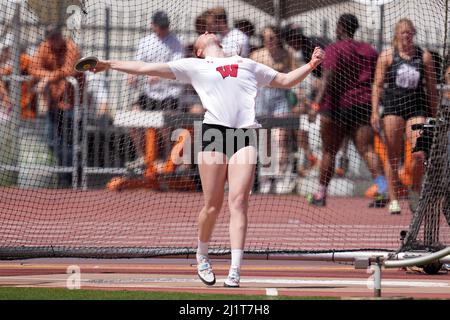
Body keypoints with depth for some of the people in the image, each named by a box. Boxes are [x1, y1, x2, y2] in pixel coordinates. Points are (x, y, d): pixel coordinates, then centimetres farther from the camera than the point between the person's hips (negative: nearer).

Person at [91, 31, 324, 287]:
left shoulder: (247, 64, 29)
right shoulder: (194, 65, 19)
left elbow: (285, 80, 35)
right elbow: (147, 69, 16)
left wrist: (310, 66, 21)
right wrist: (110, 64, 11)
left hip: (245, 135, 1)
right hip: (215, 132, -1)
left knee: (238, 202, -11)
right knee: (213, 206, -3)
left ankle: (235, 271, -16)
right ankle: (202, 256, 23)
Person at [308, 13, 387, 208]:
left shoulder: (334, 49, -5)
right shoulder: (369, 51, 11)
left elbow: (329, 77, -17)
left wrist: (318, 100, -24)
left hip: (338, 105, -4)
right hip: (363, 104, 4)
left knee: (329, 151, 7)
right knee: (367, 150, -4)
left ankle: (321, 194, 16)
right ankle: (383, 187, -24)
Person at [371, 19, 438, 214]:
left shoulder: (424, 56, 8)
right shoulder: (387, 55, 5)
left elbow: (431, 89, 12)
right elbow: (377, 85, 4)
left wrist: (434, 115, 10)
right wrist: (375, 112, -5)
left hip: (417, 106, 1)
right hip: (393, 106, -1)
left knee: (419, 153, -13)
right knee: (393, 156, 0)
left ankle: (415, 190, 9)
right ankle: (393, 200, 5)